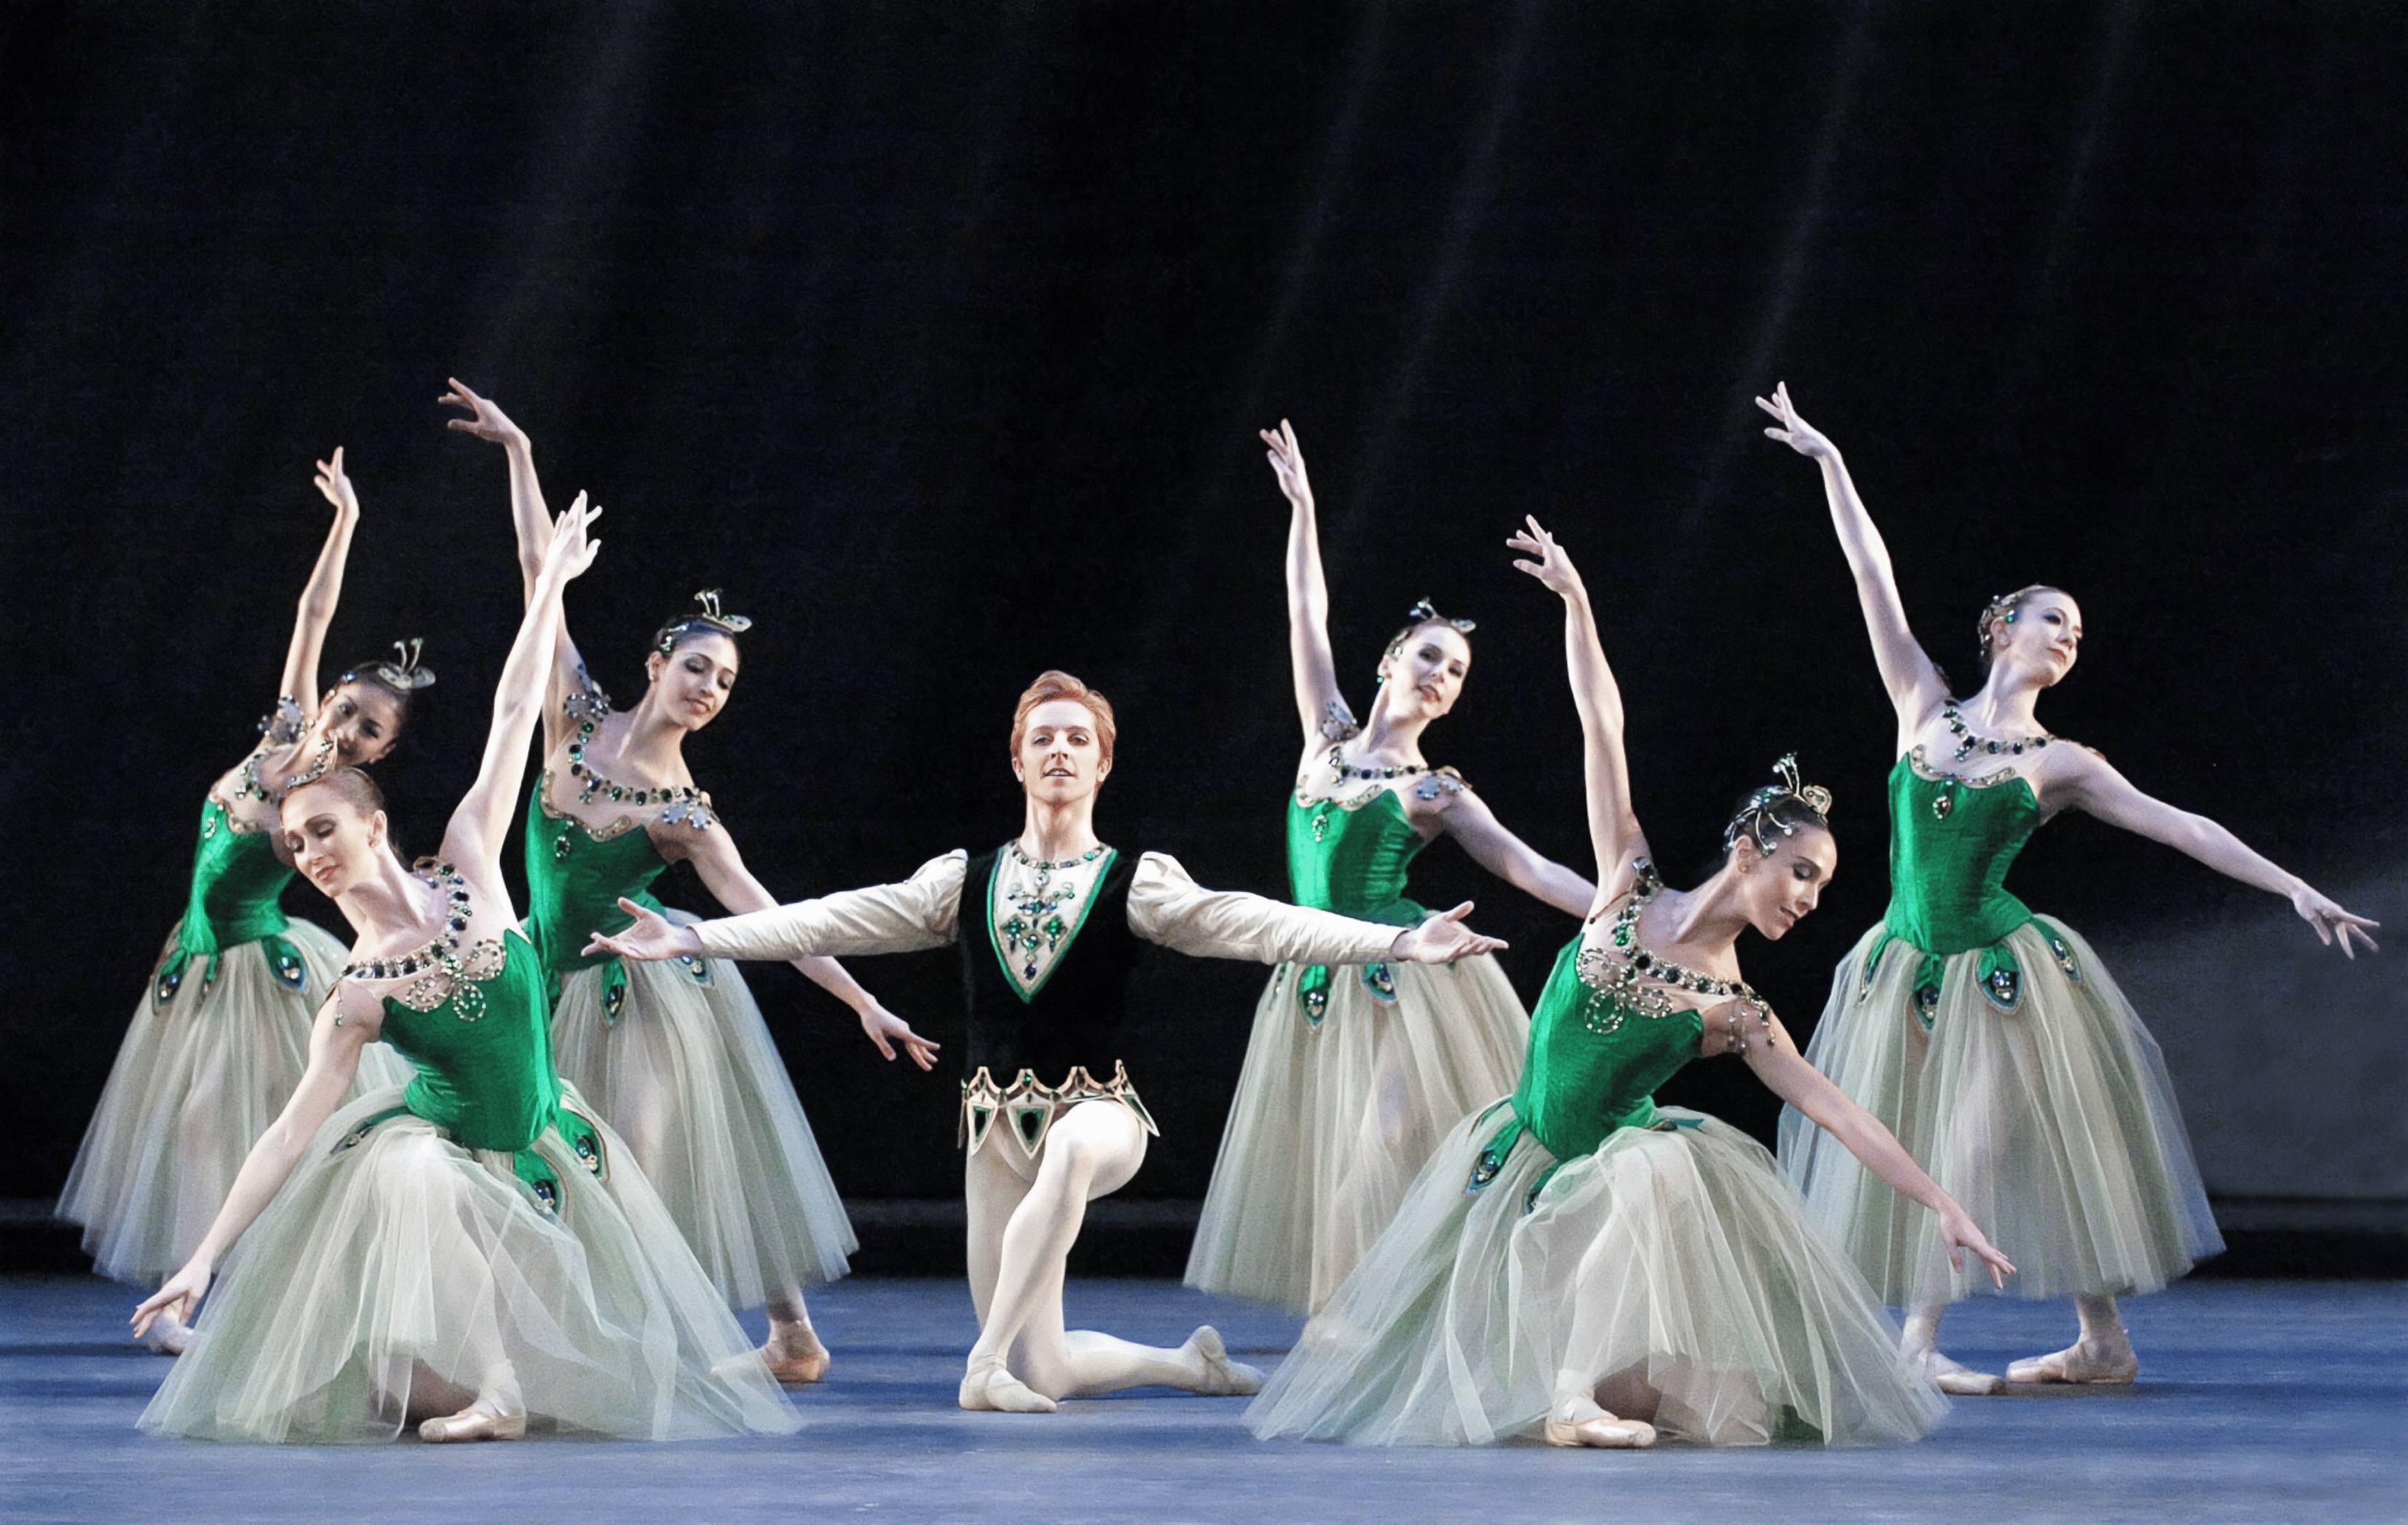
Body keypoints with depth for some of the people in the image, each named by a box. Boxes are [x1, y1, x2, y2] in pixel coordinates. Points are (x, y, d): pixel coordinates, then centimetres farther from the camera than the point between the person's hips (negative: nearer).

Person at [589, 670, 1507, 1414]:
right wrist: (690, 938, -2)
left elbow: (1251, 925, -13)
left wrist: (1400, 943, -26)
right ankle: (1187, 1364, 31)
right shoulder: (966, 881, 9)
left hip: (1097, 1108, -4)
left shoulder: (1136, 882, 0)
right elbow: (832, 922, 6)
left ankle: (988, 1360, -33)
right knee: (1043, 1378, 2)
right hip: (999, 1120, 4)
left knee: (1071, 1152, -43)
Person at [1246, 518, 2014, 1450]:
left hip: (1620, 1172, -1)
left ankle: (1580, 1394, -27)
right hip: (1522, 1157, 1)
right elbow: (1602, 731, -5)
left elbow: (1839, 1113, -7)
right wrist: (1575, 603, -3)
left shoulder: (1739, 1015, -4)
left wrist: (1943, 1207, -13)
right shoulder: (1631, 891, -5)